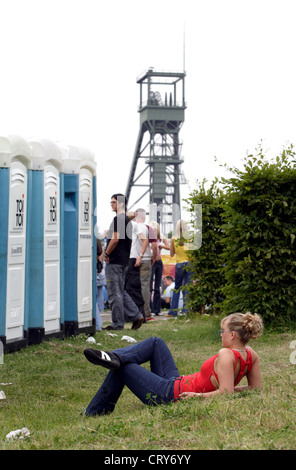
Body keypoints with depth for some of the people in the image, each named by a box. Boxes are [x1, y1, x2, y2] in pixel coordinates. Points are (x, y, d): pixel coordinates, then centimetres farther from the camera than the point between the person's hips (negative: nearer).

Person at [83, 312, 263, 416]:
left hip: (171, 394, -9)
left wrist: (198, 395, -28)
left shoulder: (226, 355, -29)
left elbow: (226, 392, -36)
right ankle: (115, 357, 1)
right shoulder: (250, 353, -5)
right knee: (155, 342, 18)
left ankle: (92, 415, 16)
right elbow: (256, 388, 1)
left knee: (121, 369, 6)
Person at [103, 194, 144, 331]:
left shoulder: (118, 219, -13)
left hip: (115, 262, -10)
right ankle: (136, 316, 10)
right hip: (124, 261, 10)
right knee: (121, 292, 16)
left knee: (115, 293, -4)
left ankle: (117, 324, -1)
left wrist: (106, 254, -9)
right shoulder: (127, 220, 17)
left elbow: (115, 239, -21)